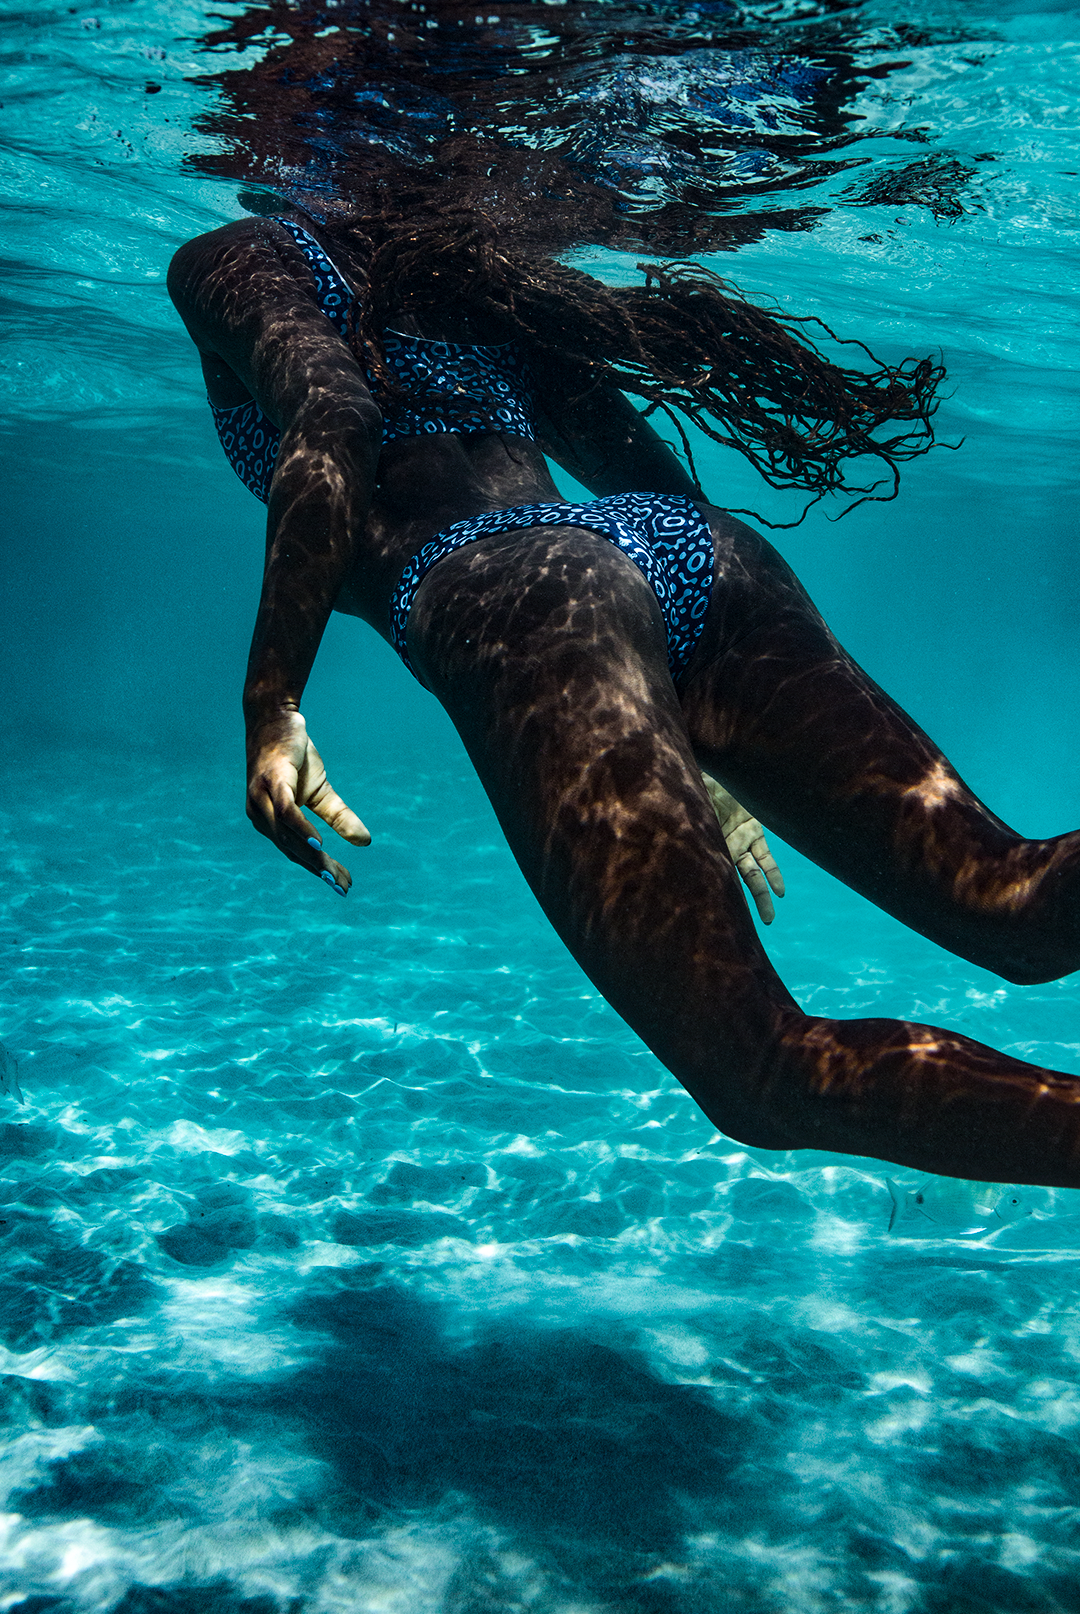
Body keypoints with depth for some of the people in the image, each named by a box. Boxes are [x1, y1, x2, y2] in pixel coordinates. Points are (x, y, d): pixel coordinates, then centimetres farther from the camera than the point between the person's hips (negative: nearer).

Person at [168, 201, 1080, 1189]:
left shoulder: (235, 256, 20)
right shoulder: (461, 266, 37)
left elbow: (332, 416, -6)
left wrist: (270, 706, -8)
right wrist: (706, 747, 38)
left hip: (518, 601, -7)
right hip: (702, 553, 7)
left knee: (770, 1078, -14)